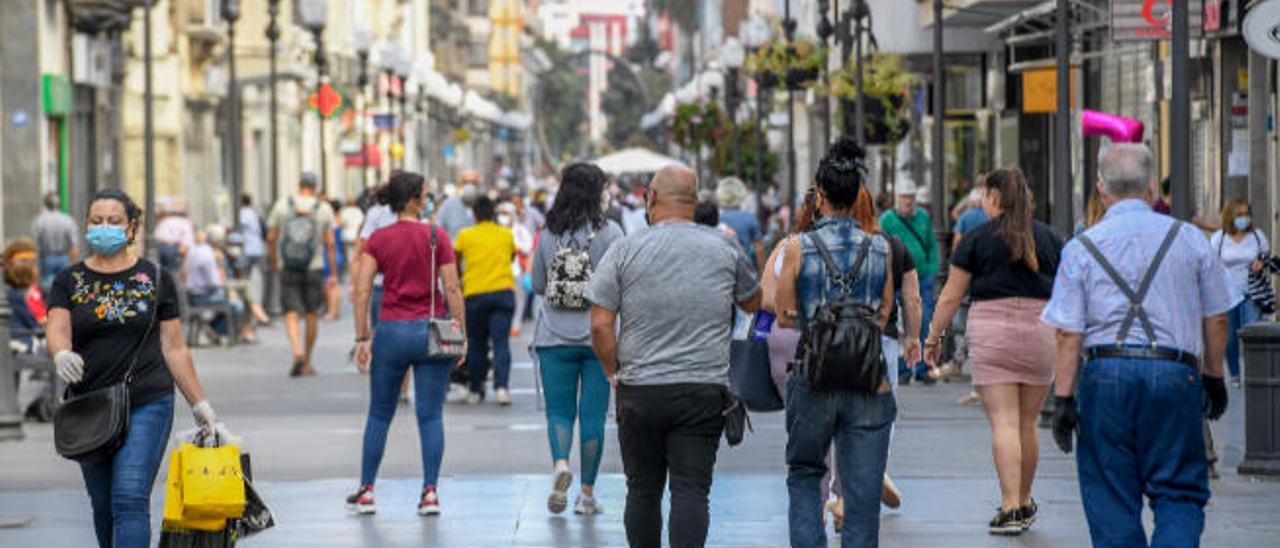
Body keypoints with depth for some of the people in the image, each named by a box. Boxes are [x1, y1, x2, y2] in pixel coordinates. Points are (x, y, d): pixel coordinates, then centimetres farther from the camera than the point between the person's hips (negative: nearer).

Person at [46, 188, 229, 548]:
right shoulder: (70, 282, 5)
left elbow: (174, 349, 6)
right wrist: (61, 355, -34)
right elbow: (56, 332, -10)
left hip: (147, 403, -3)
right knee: (103, 506, 11)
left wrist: (201, 407, 6)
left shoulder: (155, 279, 3)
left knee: (130, 498, -16)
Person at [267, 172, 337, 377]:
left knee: (291, 315, 0)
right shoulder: (324, 208, -2)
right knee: (312, 315, 12)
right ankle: (307, 363, 20)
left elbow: (271, 238, 3)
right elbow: (330, 243, -3)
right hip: (314, 268, 0)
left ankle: (297, 352, -25)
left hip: (288, 268, 0)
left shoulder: (282, 206, 0)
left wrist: (273, 262, 18)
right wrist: (333, 273, 3)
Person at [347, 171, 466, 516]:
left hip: (392, 332, 1)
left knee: (379, 415, 12)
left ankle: (366, 491, 14)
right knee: (431, 415, 4)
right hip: (431, 331, -1)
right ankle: (430, 492, 0)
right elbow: (452, 289, -6)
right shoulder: (437, 237, -4)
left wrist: (362, 338, 0)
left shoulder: (378, 240, 1)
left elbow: (362, 290, -3)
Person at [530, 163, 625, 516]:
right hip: (598, 337, -1)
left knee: (558, 409, 9)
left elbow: (537, 285, 10)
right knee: (593, 414, 6)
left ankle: (560, 464, -18)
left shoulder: (548, 234, 1)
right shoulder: (609, 232, -7)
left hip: (554, 338, 2)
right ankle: (587, 492, 10)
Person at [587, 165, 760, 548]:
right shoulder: (725, 249, 3)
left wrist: (614, 373, 8)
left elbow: (600, 324, -5)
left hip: (640, 391, 0)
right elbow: (753, 303, 20)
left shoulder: (625, 250, -2)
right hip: (705, 392, 0)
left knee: (643, 491, 11)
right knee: (692, 490, -4)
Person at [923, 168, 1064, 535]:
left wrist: (934, 337, 11)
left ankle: (1010, 509, -16)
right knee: (1027, 423, 14)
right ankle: (1024, 504, 25)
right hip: (1040, 333, 3)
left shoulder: (978, 239, 0)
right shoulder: (1050, 239, 9)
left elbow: (950, 297, 1)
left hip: (991, 334, -3)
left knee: (1004, 423, -7)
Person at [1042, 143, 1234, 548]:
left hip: (1106, 375, 0)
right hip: (1175, 375, 0)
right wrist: (1213, 378, 23)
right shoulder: (1190, 239, 7)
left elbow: (1068, 334, -2)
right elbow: (1216, 320, 11)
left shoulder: (1081, 249, 3)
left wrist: (1063, 398, 1)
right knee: (1179, 492, 6)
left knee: (1111, 500, 8)